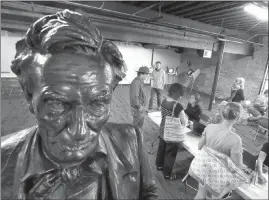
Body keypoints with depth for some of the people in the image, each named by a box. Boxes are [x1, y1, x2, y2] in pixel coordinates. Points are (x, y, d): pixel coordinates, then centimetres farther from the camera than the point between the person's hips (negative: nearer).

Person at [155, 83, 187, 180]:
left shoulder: (164, 101, -5)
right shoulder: (177, 106, -27)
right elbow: (184, 123, -19)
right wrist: (184, 117, 2)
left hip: (162, 131, 7)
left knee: (161, 148, 26)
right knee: (170, 154, 13)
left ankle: (159, 165, 49)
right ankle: (167, 174, 32)